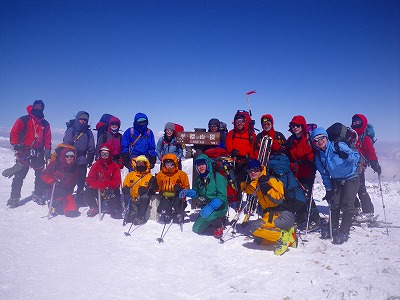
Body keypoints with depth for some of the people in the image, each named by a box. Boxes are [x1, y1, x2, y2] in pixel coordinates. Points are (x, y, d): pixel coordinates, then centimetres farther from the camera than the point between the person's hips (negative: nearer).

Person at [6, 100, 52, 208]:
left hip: (38, 153, 3)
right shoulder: (23, 120, 1)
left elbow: (47, 139, 13)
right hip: (24, 151, -3)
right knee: (19, 175, -2)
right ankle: (14, 197, 7)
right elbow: (14, 133, 1)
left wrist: (47, 151, 5)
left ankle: (38, 195, 16)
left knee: (40, 175, 4)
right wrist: (15, 145, -9)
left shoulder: (45, 124, 12)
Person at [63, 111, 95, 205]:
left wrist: (90, 160, 8)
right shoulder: (71, 130, 1)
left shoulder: (89, 132, 10)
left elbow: (91, 148, 11)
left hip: (82, 161, 3)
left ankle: (79, 198, 17)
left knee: (81, 181, 7)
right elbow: (65, 145, -3)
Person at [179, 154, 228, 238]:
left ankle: (219, 227, -5)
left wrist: (210, 207, -36)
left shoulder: (217, 177, -20)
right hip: (206, 207, 7)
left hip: (219, 207, -7)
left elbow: (222, 196, -26)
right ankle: (217, 220, 26)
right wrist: (187, 192, -12)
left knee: (207, 214, -36)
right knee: (196, 229, 10)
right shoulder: (199, 179, 3)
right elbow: (196, 193, 9)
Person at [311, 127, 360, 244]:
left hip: (351, 178, -5)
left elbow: (356, 156, -18)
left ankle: (344, 232, 1)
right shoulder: (318, 156, -1)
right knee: (334, 204, 5)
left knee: (347, 204, -10)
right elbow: (324, 174, 6)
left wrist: (347, 156, -40)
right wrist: (328, 189, 5)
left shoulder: (339, 146, -17)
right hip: (335, 181, 5)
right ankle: (333, 229, 20)